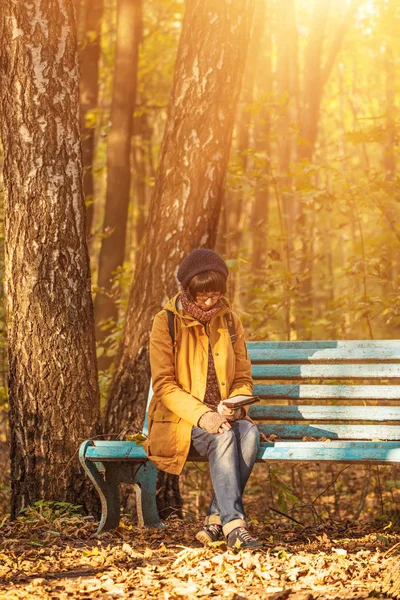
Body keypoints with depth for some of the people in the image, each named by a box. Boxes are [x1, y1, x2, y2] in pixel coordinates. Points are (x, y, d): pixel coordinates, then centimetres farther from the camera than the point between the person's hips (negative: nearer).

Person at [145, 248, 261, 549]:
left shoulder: (229, 321, 10)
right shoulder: (167, 322, -4)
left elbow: (244, 378, 11)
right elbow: (164, 385, -9)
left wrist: (231, 406, -13)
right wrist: (201, 415, -24)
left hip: (222, 415, 4)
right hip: (179, 420, -3)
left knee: (249, 432, -31)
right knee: (223, 437, -34)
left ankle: (216, 519, -28)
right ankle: (233, 524, -39)